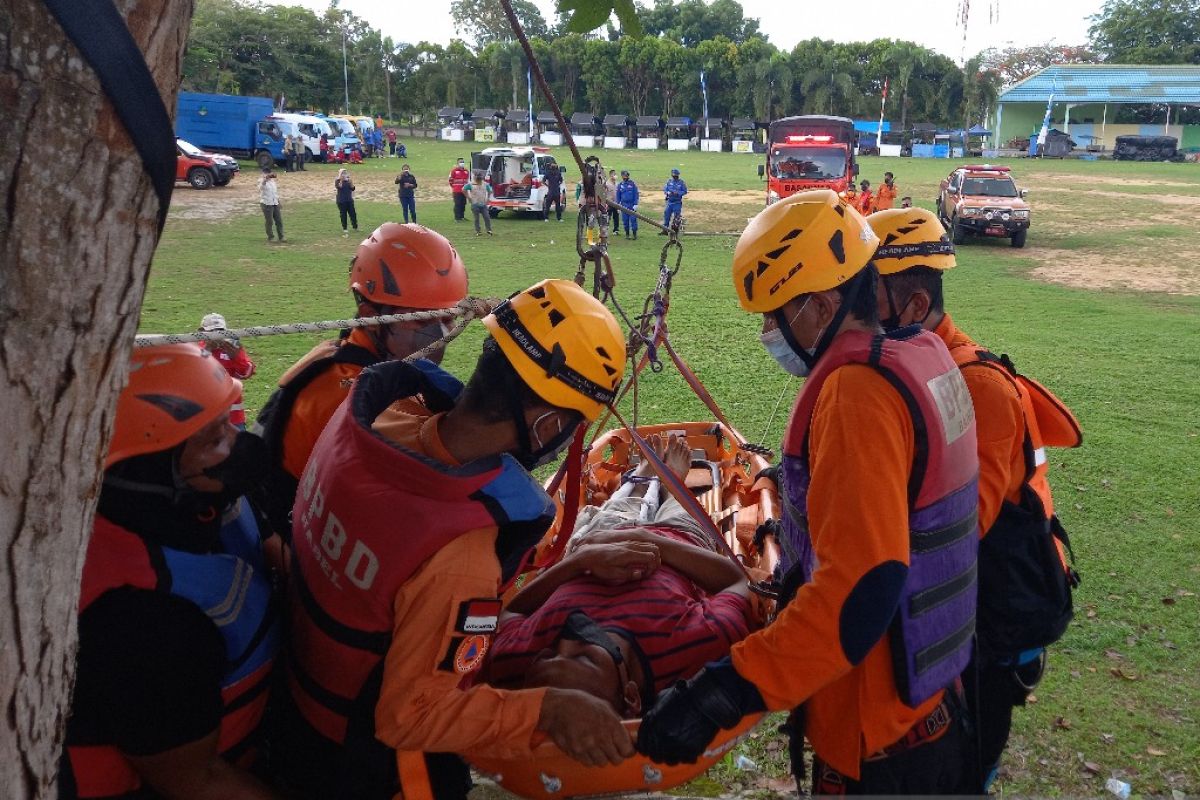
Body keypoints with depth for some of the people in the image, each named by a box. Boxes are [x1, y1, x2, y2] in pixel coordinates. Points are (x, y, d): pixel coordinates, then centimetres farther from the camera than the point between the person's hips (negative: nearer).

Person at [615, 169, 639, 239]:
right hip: (624, 205, 2)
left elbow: (636, 194, 0)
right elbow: (618, 196, 12)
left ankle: (634, 233, 1)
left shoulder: (632, 184, 0)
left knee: (633, 219, -5)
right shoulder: (620, 185, 7)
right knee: (625, 220, 5)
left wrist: (635, 204, -7)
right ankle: (627, 233, 15)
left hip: (632, 205, -2)